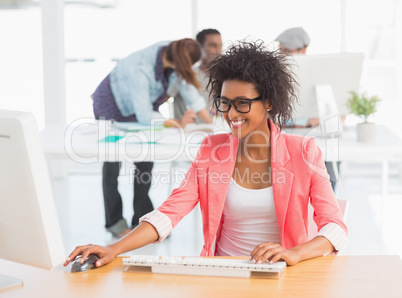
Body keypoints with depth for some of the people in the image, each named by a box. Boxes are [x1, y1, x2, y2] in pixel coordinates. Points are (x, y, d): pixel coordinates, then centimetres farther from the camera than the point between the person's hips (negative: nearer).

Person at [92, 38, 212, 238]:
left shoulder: (173, 55, -23)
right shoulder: (140, 70, -41)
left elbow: (188, 89, -16)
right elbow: (144, 115, -38)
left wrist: (211, 123, -19)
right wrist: (178, 123, -44)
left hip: (142, 107, 6)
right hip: (112, 107, -6)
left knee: (146, 161, 3)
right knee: (113, 161, 0)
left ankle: (142, 218, 12)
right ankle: (114, 221, 12)